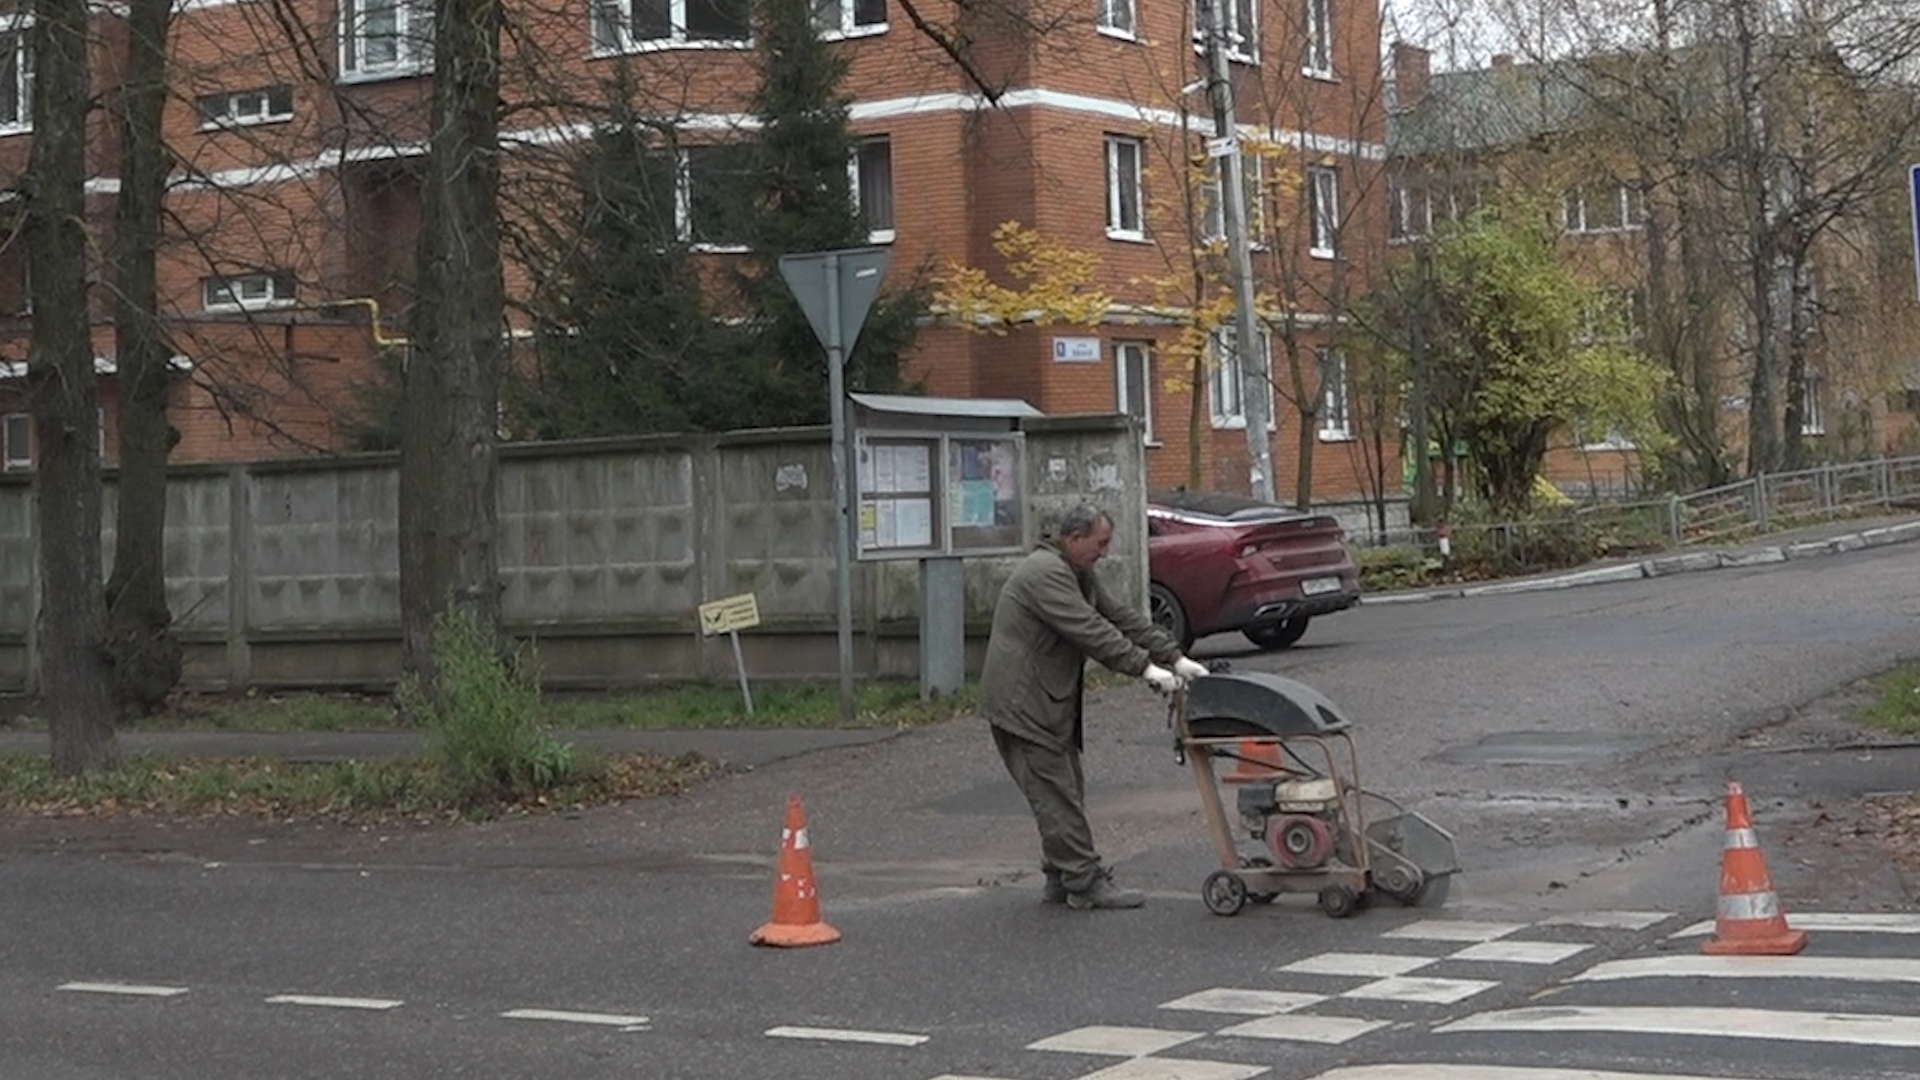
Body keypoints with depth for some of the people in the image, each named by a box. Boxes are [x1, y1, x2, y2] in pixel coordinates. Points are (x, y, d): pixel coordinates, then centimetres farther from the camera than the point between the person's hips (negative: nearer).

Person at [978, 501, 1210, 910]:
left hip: (1049, 701, 11)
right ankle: (1085, 882, -7)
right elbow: (1091, 631, -25)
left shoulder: (1078, 576, 16)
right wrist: (1144, 667, -25)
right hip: (1023, 703, -11)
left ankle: (1062, 878, 18)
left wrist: (1175, 658, 6)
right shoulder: (1045, 573, -19)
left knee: (1065, 793, 12)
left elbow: (1120, 616, 14)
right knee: (1057, 795, -8)